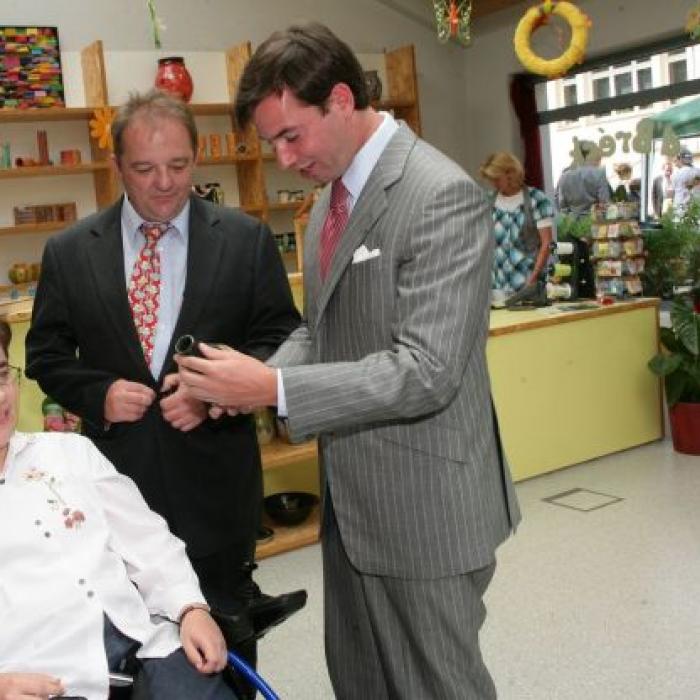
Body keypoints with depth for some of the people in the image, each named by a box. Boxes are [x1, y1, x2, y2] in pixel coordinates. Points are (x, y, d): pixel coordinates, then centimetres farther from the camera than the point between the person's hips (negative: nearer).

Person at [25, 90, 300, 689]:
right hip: (117, 472, 1)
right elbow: (47, 354, 8)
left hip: (215, 476, -1)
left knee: (226, 627, 15)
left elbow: (280, 340, 0)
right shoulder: (69, 252, 3)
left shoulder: (248, 240, -1)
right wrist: (98, 393, -11)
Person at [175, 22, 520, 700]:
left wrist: (275, 389, -23)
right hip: (351, 495, 9)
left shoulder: (441, 196, -19)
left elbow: (426, 370, -24)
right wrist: (256, 376, -3)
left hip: (421, 503, -8)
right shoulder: (330, 200, 9)